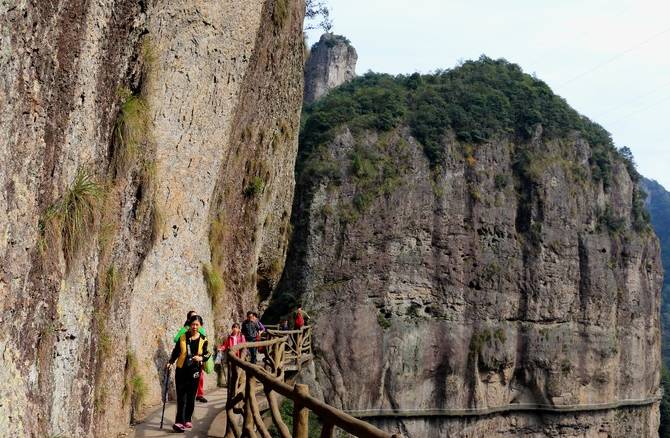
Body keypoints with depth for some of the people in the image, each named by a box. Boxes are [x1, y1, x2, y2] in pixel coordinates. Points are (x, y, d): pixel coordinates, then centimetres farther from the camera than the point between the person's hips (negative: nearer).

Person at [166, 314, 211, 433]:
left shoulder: (203, 340, -3)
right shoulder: (182, 337, -3)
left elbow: (207, 354, 3)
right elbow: (176, 352, 7)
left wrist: (201, 358, -17)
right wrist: (170, 362, -5)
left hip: (195, 371, 1)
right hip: (181, 370, -1)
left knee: (191, 396, 9)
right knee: (181, 397, -6)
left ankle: (187, 420, 20)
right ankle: (179, 422, -8)